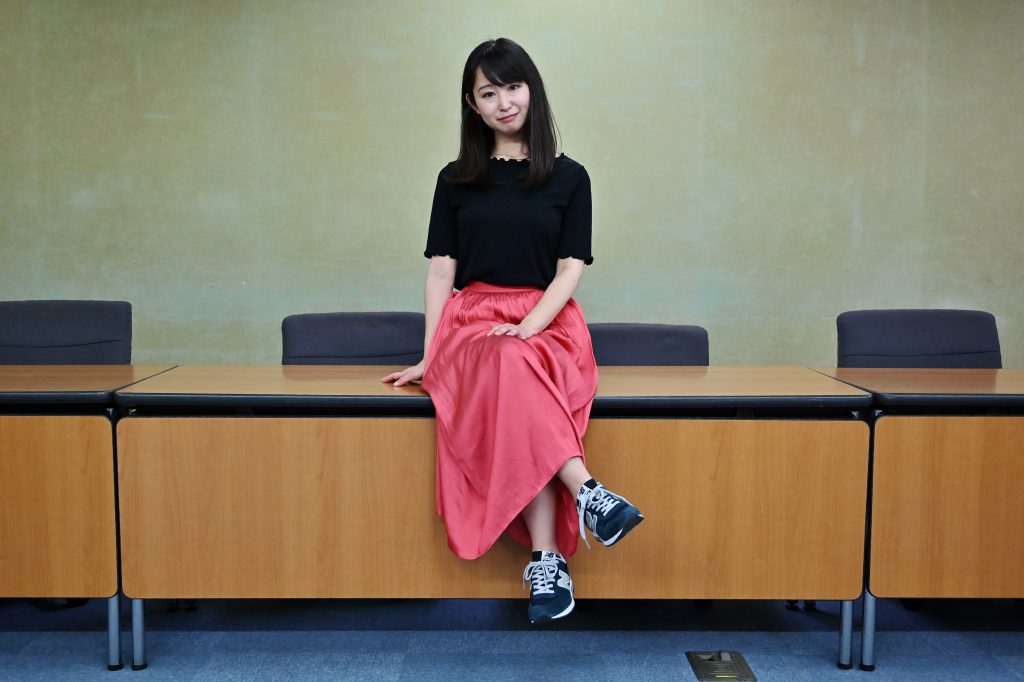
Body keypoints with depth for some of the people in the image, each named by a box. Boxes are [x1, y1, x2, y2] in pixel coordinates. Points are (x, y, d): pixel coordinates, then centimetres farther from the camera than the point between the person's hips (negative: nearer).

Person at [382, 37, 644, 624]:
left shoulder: (568, 177, 11)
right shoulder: (457, 180, 15)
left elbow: (571, 268, 2)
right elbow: (441, 270, 10)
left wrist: (525, 329, -15)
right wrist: (429, 356, 0)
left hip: (549, 324, -1)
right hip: (472, 321, 1)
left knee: (518, 392, -36)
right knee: (512, 372, -37)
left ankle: (546, 564, -40)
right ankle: (587, 493, -45)